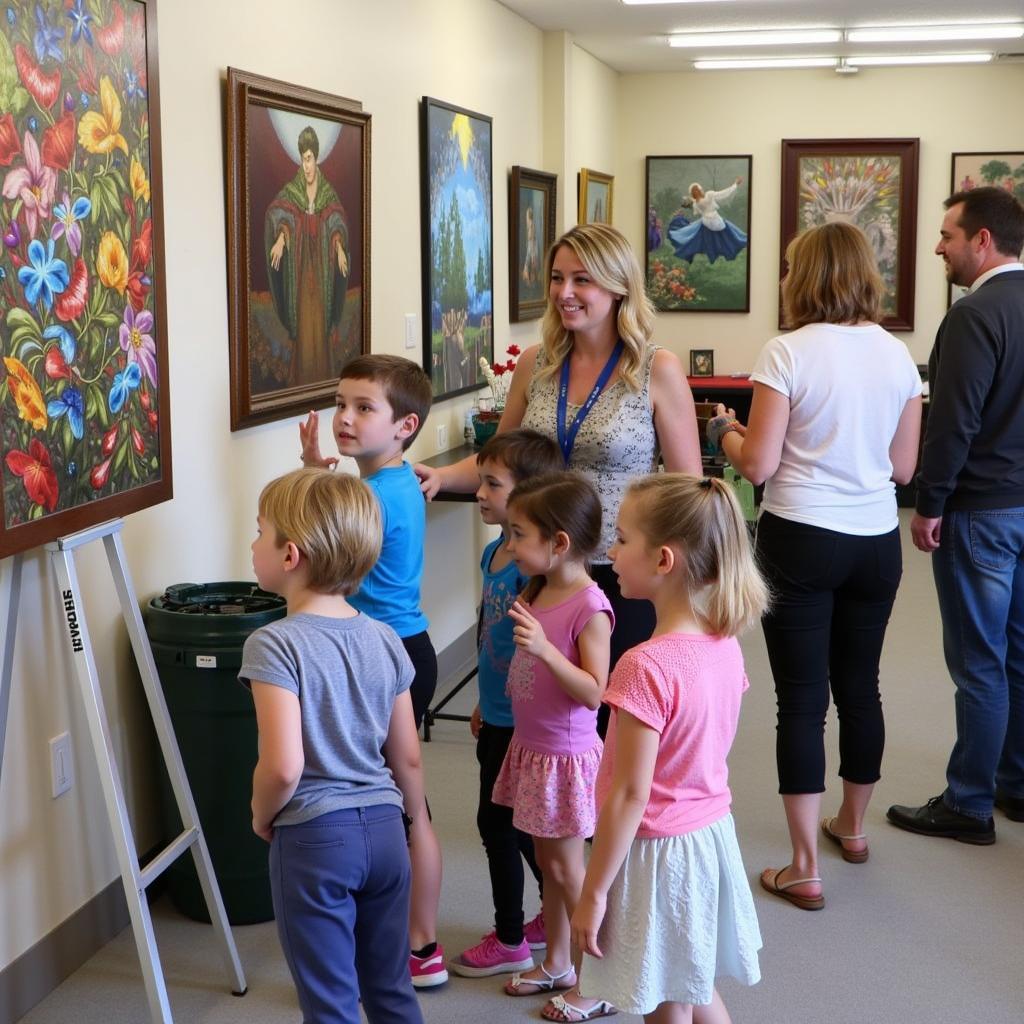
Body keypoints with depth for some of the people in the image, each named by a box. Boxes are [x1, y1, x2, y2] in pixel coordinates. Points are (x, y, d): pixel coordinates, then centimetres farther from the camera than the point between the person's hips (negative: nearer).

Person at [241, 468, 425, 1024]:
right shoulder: (384, 639, 0)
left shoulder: (274, 645, -17)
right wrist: (415, 822, 22)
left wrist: (261, 817, -4)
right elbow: (408, 758, 5)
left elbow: (283, 766, -24)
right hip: (384, 828, 6)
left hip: (314, 837, -5)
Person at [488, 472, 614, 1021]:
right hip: (530, 746, 8)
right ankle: (556, 963, 33)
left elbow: (593, 692, -25)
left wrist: (544, 648, -34)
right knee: (548, 862, 18)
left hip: (565, 757, -8)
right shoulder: (537, 592, 3)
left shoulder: (590, 607, -22)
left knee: (565, 867, 2)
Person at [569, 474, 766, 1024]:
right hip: (712, 832, 7)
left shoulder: (647, 667, -27)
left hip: (658, 850, -7)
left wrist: (592, 895, -15)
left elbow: (631, 793, -23)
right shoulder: (724, 645, -3)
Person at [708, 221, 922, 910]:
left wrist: (725, 430, 6)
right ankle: (852, 827, 38)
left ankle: (805, 869, 5)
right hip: (876, 542, 5)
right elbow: (904, 468, 7)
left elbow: (758, 464, -13)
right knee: (859, 686, 19)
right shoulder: (898, 356, 3)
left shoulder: (788, 353, -12)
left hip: (801, 541, -5)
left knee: (802, 698, 0)